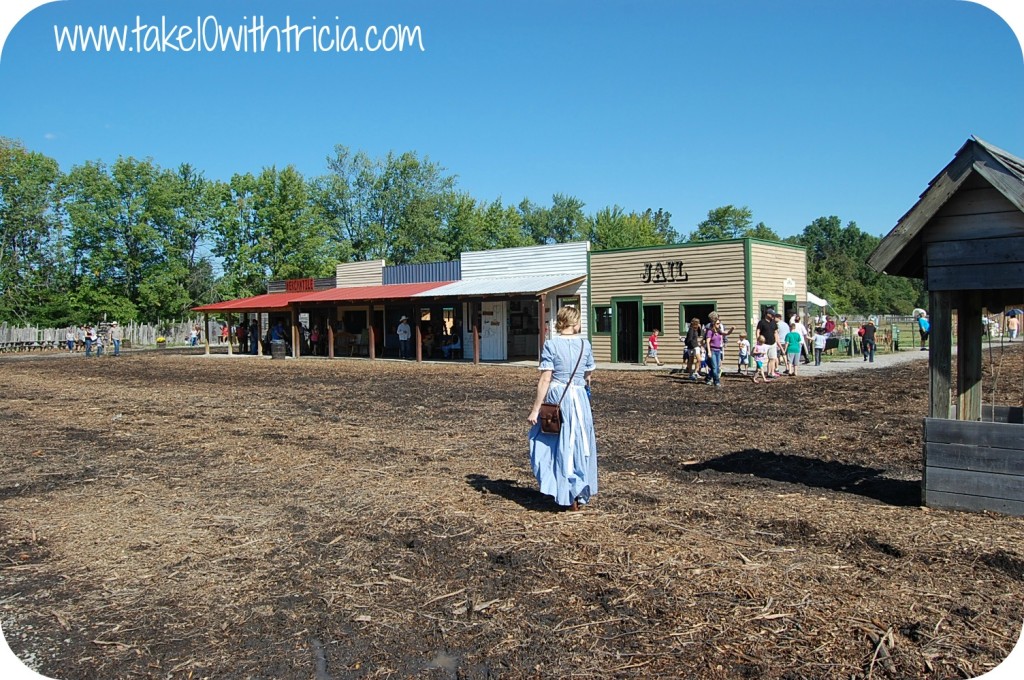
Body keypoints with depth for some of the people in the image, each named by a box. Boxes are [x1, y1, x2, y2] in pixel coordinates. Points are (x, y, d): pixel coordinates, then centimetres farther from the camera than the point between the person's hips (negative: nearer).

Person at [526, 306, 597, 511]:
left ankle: (566, 495, 12)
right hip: (580, 398, 3)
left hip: (556, 399, -3)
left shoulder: (551, 344, -10)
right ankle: (581, 493, 25)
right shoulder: (584, 344, 1)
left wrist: (535, 409, -9)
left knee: (558, 445, 10)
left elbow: (545, 380, -13)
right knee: (580, 445, 15)